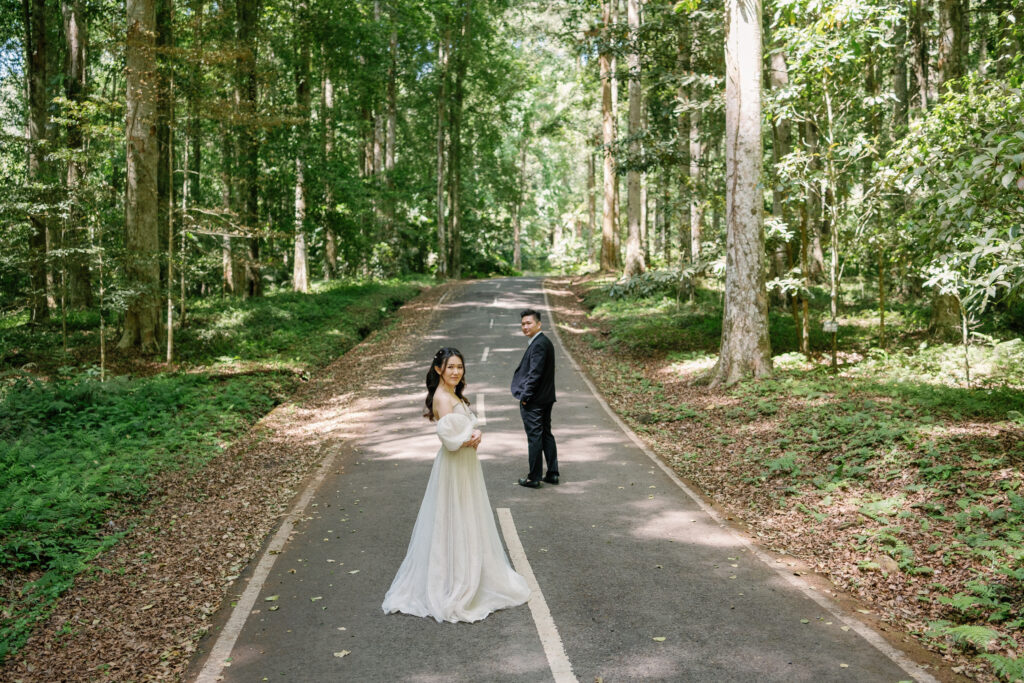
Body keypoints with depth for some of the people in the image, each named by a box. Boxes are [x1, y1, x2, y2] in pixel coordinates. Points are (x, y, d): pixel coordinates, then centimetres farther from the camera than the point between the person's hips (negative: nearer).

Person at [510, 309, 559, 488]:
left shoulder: (539, 345, -19)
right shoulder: (545, 342, 12)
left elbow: (535, 374, -23)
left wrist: (525, 396, -15)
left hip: (533, 401, -10)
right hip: (546, 398, 10)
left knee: (534, 438, -1)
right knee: (546, 435, 15)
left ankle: (534, 478, 7)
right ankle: (552, 474, 22)